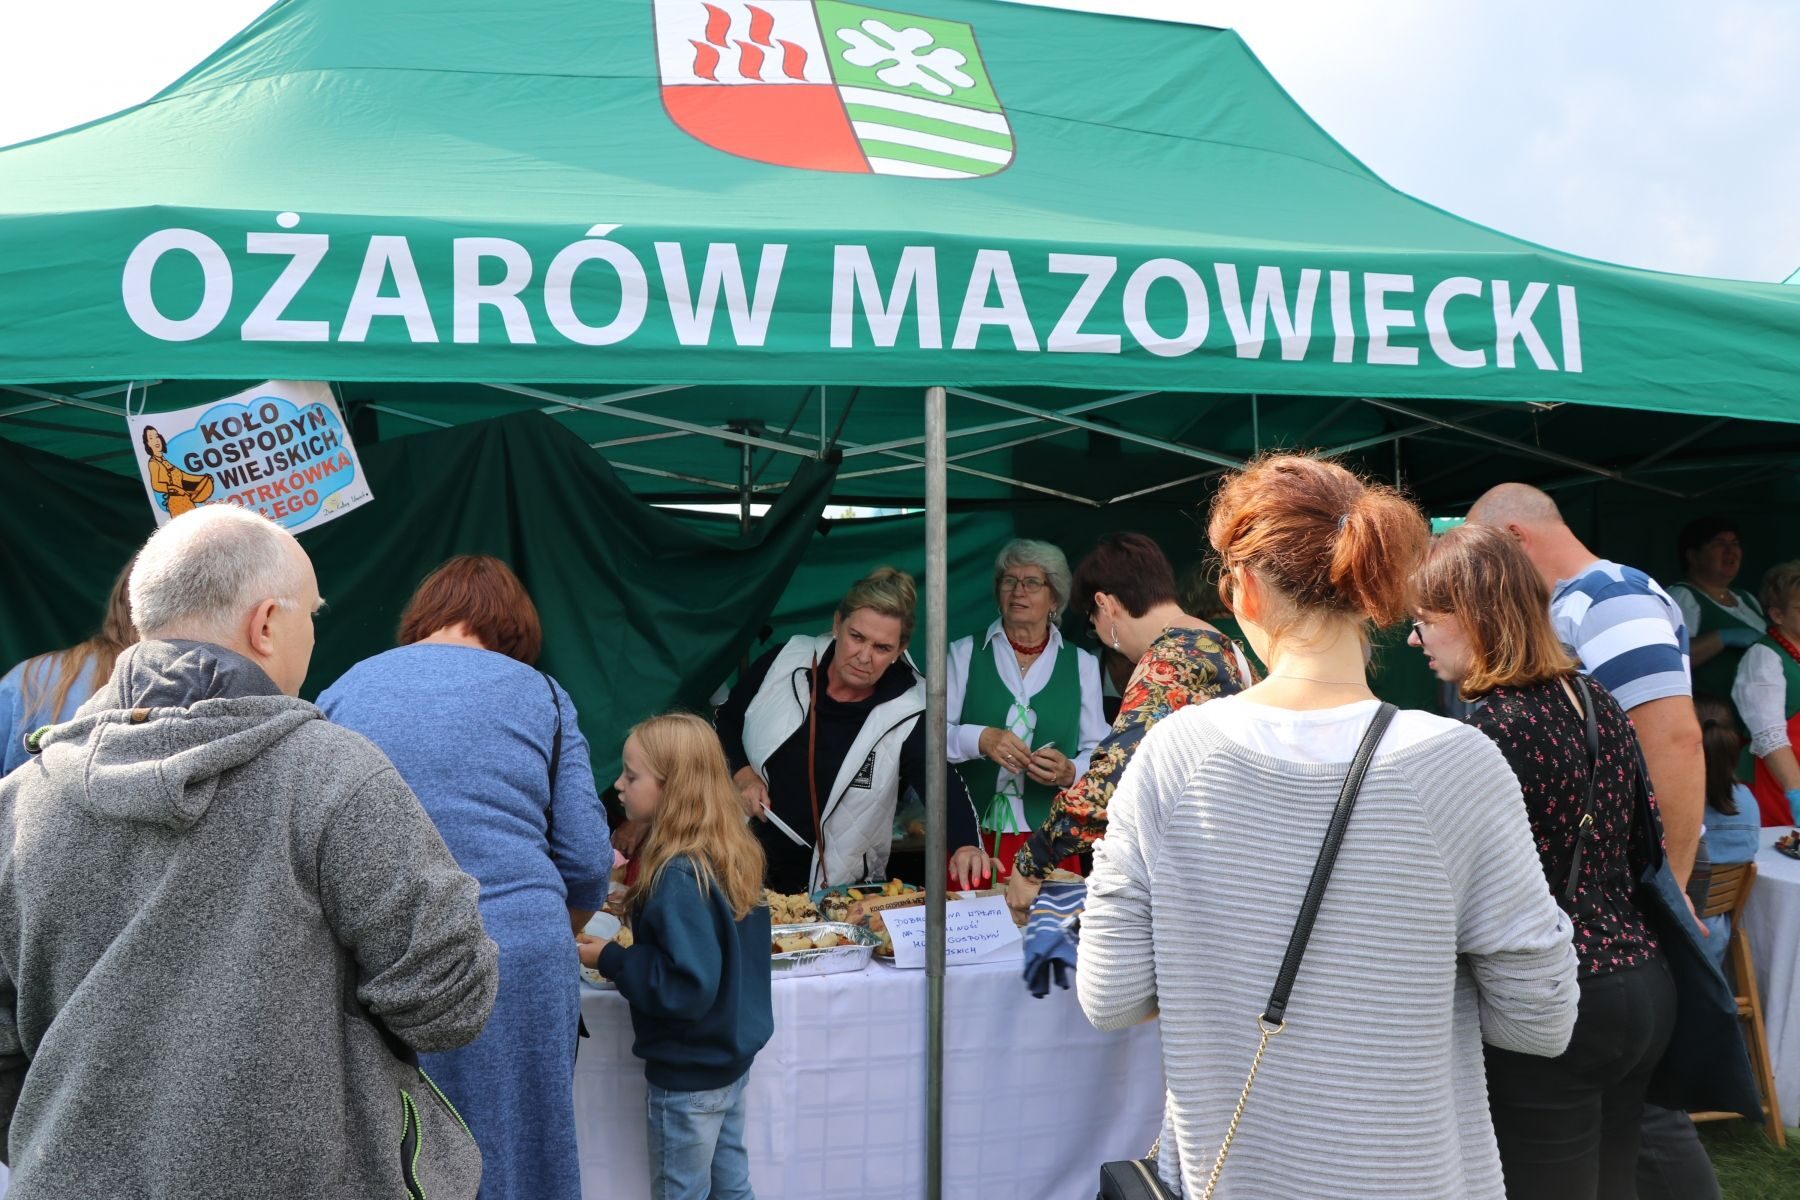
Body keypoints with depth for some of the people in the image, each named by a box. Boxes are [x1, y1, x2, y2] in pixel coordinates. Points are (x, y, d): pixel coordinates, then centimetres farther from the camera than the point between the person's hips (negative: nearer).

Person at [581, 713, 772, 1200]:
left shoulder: (680, 878, -27)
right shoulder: (731, 853, -1)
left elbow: (688, 987, -29)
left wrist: (610, 960, -19)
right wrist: (641, 909, 6)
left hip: (689, 1072, -8)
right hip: (732, 1052, 8)